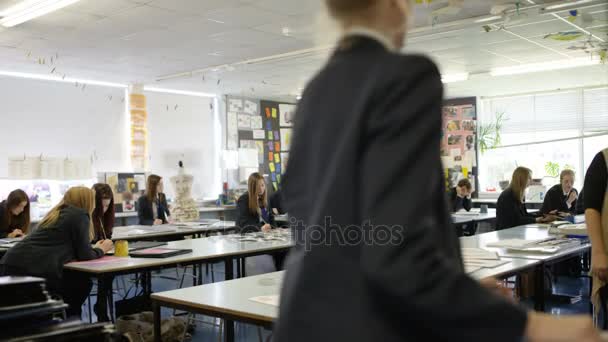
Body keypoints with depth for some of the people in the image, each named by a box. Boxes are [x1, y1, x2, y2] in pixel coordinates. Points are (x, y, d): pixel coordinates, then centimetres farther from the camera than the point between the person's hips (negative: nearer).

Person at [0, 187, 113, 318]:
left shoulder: (56, 214, 25)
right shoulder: (80, 215, 0)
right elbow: (84, 255, 1)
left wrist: (95, 248, 39)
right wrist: (101, 250, 21)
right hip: (37, 271, -8)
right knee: (83, 283, 14)